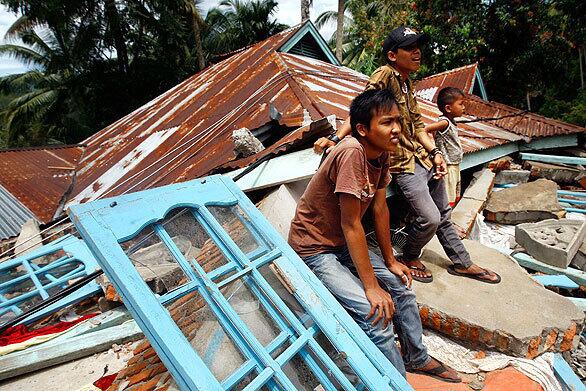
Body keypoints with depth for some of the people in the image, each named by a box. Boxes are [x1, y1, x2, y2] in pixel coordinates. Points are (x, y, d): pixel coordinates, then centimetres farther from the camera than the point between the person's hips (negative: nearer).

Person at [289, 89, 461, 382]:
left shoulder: (381, 153, -4)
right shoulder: (352, 152, -30)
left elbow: (380, 209, 5)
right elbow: (351, 224, -28)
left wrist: (390, 262, 10)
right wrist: (372, 287, -21)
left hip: (345, 244, 9)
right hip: (314, 249, -9)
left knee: (401, 286, 13)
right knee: (376, 314, -18)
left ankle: (417, 357, 36)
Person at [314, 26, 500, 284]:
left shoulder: (406, 82, 13)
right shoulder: (385, 75, -13)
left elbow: (417, 124, 15)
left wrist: (435, 152, 5)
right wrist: (336, 138, -33)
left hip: (422, 157, 9)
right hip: (403, 163, -9)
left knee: (444, 214, 18)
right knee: (429, 218, -11)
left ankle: (462, 263, 37)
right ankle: (409, 258, 19)